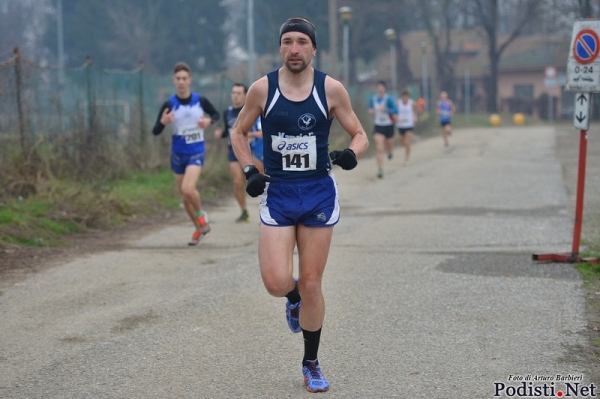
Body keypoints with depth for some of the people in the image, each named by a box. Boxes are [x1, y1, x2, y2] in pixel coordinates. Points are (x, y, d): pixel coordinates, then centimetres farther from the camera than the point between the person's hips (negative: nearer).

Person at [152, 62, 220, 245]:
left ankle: (201, 216, 4)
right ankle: (200, 228, 31)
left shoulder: (200, 100, -6)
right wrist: (163, 122, -29)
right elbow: (156, 132, -7)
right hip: (178, 153, 3)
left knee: (188, 189, -24)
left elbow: (216, 114, 12)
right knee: (184, 195, 11)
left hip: (196, 152, -3)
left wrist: (209, 121, -10)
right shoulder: (169, 104, -7)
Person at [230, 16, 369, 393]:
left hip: (319, 193, 0)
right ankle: (294, 299, 26)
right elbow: (238, 132, 10)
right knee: (277, 283, -14)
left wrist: (351, 154, -18)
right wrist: (250, 170, -4)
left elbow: (360, 135, 4)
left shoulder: (331, 89, -5)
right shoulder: (262, 89, -4)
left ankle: (311, 363, 23)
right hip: (277, 193, 0)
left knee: (311, 284, 4)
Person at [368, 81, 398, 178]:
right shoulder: (373, 99, 1)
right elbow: (370, 108, 17)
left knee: (389, 145, 14)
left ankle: (390, 152, 54)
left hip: (388, 126, -2)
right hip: (378, 126, 2)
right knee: (379, 148, -12)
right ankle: (380, 170, -13)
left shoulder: (389, 99, -12)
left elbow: (395, 111, -17)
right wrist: (371, 111, -6)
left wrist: (385, 110, -29)